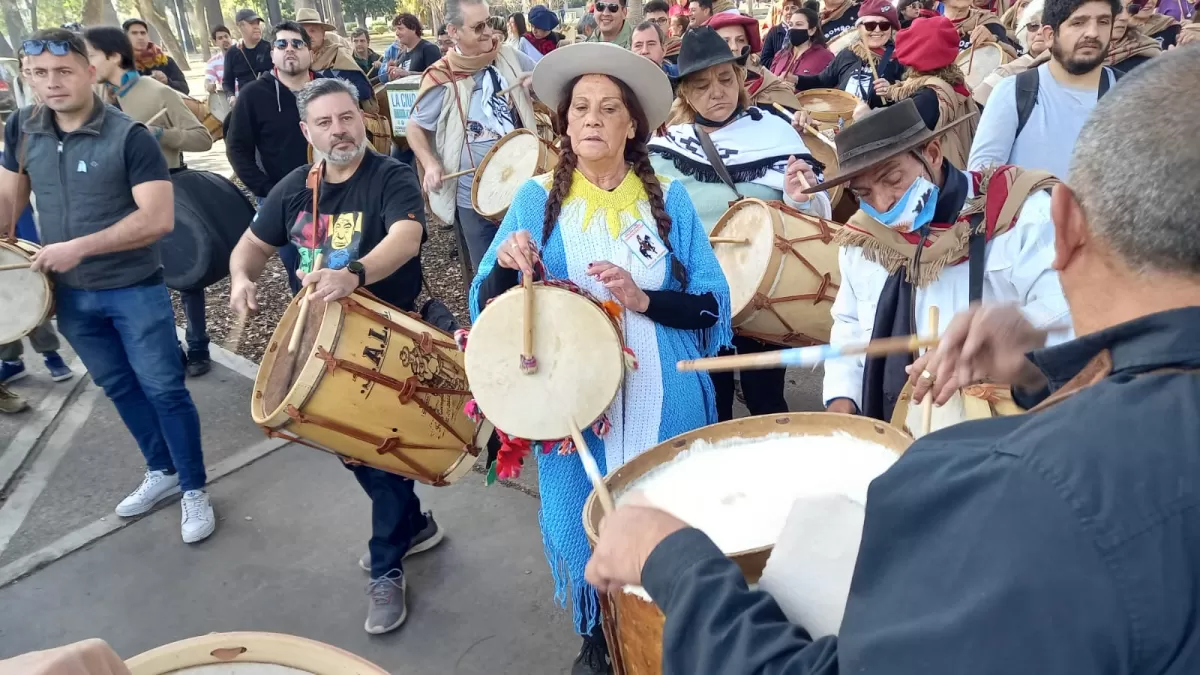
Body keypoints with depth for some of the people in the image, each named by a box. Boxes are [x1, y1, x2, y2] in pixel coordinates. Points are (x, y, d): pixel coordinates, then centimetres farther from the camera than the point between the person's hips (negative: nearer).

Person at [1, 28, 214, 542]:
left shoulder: (129, 136, -16)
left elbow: (158, 218, -22)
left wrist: (80, 246, -25)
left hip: (135, 291, -6)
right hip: (69, 293, 6)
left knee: (164, 390, 1)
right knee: (119, 388, 18)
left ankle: (194, 491, 17)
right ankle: (162, 472, 36)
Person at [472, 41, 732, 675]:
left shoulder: (669, 197, 0)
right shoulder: (538, 199, 0)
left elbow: (711, 306, -3)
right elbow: (491, 306, -1)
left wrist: (642, 299, -21)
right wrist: (505, 263, -22)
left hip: (664, 399, 1)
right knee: (583, 521, 12)